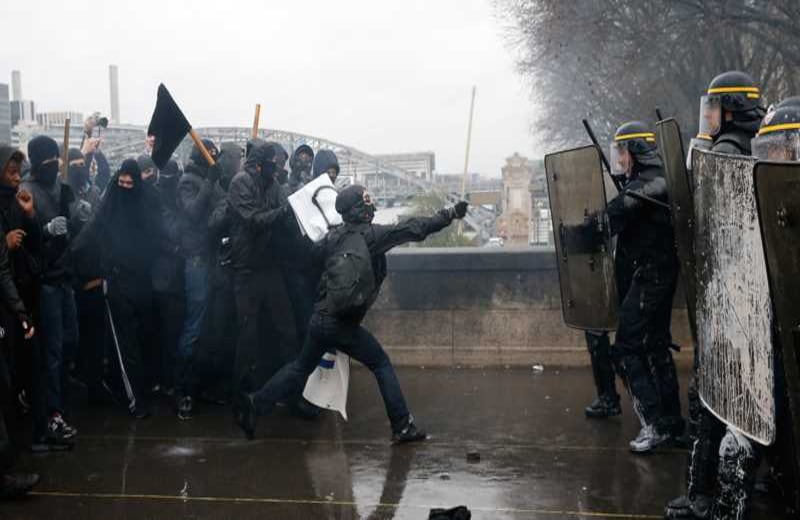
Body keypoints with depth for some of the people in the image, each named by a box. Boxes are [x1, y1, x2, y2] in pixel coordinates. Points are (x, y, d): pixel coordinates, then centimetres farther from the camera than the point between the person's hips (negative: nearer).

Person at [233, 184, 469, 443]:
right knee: (382, 366, 10)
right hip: (345, 325, -5)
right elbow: (413, 228, -9)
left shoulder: (335, 236, 6)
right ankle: (403, 427, 9)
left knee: (300, 368, 21)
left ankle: (254, 403, 13)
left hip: (319, 319, 5)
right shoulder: (371, 235, -7)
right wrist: (450, 214, -5)